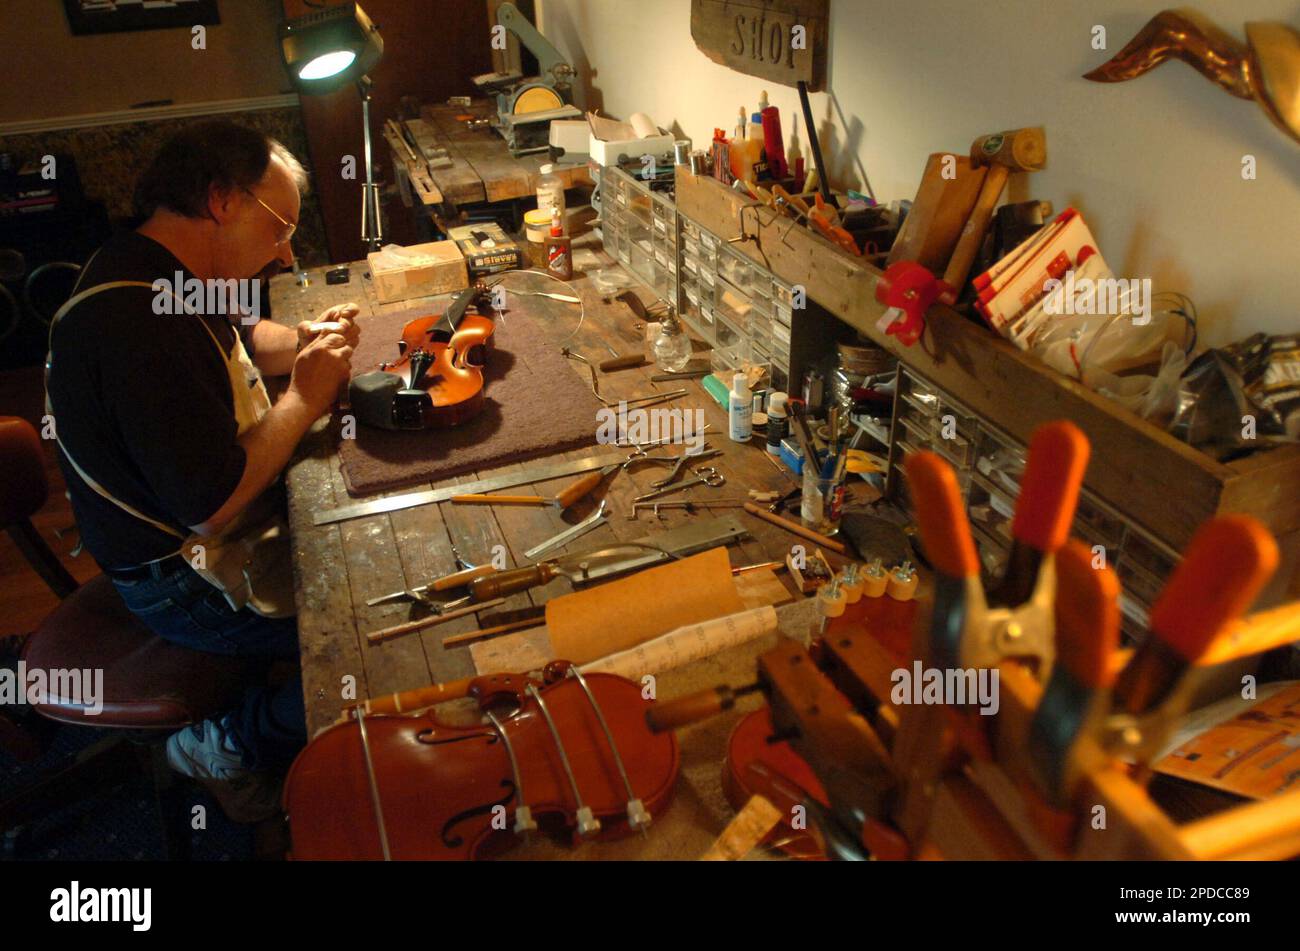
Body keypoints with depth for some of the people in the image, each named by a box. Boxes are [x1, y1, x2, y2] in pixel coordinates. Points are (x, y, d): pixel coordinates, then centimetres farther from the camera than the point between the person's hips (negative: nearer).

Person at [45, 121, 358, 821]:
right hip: (188, 577, -10)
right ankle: (231, 745, 7)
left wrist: (304, 340, -2)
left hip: (220, 525, 10)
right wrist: (305, 396, -21)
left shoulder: (161, 278, 1)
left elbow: (241, 335, 21)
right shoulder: (139, 320, -32)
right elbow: (215, 509, -33)